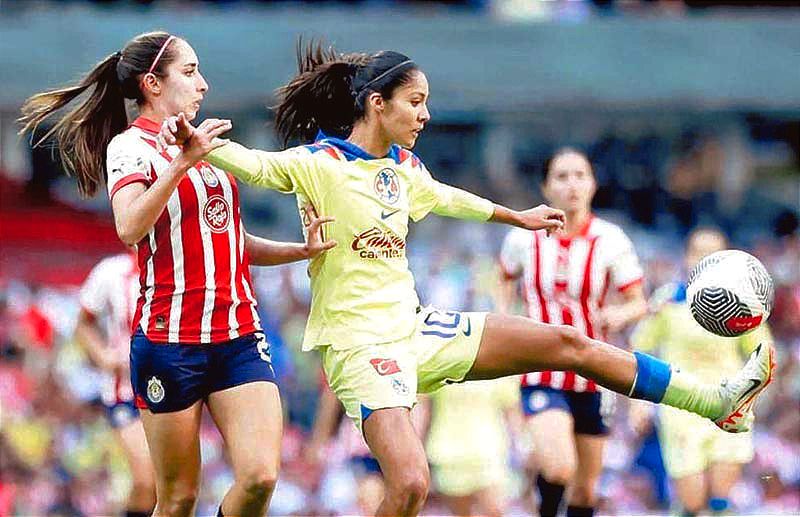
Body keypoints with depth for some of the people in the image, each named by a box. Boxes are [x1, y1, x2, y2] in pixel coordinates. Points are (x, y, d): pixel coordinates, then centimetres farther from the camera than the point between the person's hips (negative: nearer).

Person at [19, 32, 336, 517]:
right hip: (169, 339, -6)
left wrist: (302, 249, 12)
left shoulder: (204, 145, 17)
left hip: (238, 336, 6)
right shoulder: (131, 145, -4)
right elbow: (130, 228, -23)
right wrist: (183, 161, -30)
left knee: (261, 477, -12)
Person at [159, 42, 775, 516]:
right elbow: (262, 165, -33)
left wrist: (516, 216, 46)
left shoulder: (402, 167, 10)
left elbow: (443, 197, 31)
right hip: (360, 343, -8)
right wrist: (204, 147, -54)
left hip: (414, 327, 8)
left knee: (569, 343, 10)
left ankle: (716, 402, 21)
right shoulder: (321, 164, -14)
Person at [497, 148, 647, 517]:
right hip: (542, 372, -2)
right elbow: (507, 278, 19)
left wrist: (620, 314, -24)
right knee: (559, 469, -25)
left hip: (593, 373, 2)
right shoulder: (524, 238, -4)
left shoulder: (610, 241, -6)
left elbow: (639, 303, -2)